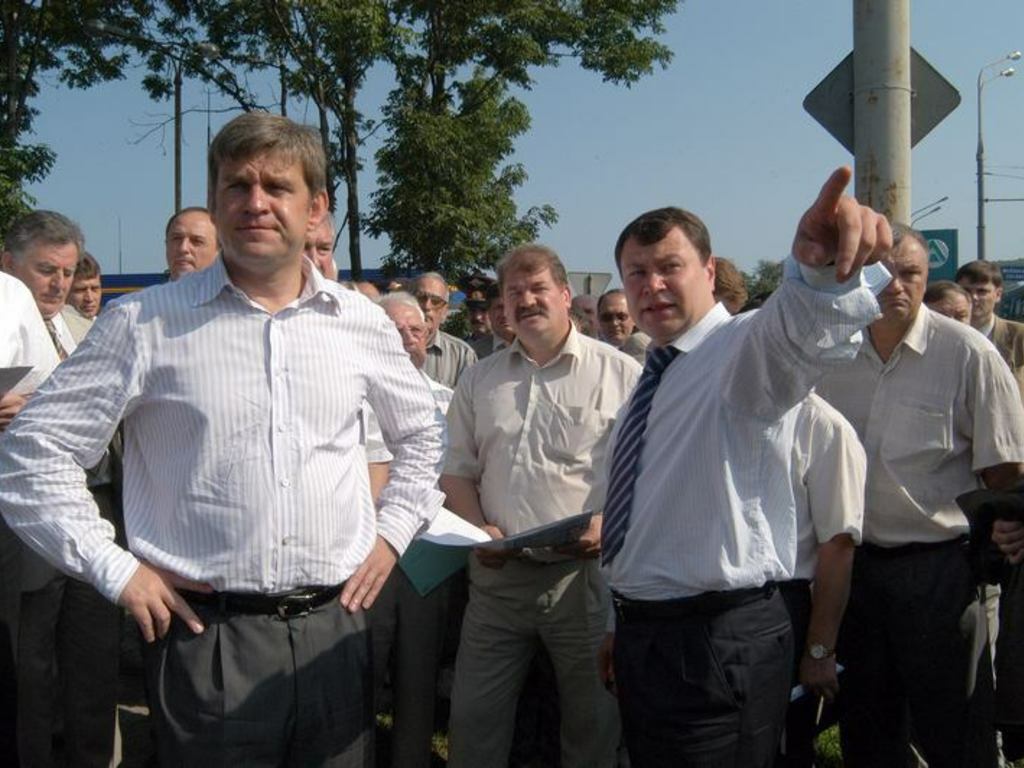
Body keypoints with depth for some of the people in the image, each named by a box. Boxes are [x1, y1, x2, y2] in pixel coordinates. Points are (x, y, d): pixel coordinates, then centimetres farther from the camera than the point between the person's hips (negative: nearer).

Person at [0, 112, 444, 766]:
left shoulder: (361, 322, 4)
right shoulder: (144, 323, -5)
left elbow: (420, 432, 21)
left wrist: (393, 532, 10)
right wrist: (116, 569, -6)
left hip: (335, 625, 3)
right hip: (207, 634, -3)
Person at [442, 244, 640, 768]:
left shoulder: (621, 373, 0)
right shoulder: (480, 380, 12)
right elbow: (457, 471, 16)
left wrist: (610, 522, -17)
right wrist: (479, 529, -2)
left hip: (587, 572, -3)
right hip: (498, 574, 3)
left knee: (593, 725, 10)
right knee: (474, 723, 10)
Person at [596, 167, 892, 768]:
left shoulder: (746, 348, -13)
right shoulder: (653, 378, 14)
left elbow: (800, 325, -39)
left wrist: (821, 265, -61)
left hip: (720, 645, -8)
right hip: (643, 636, 8)